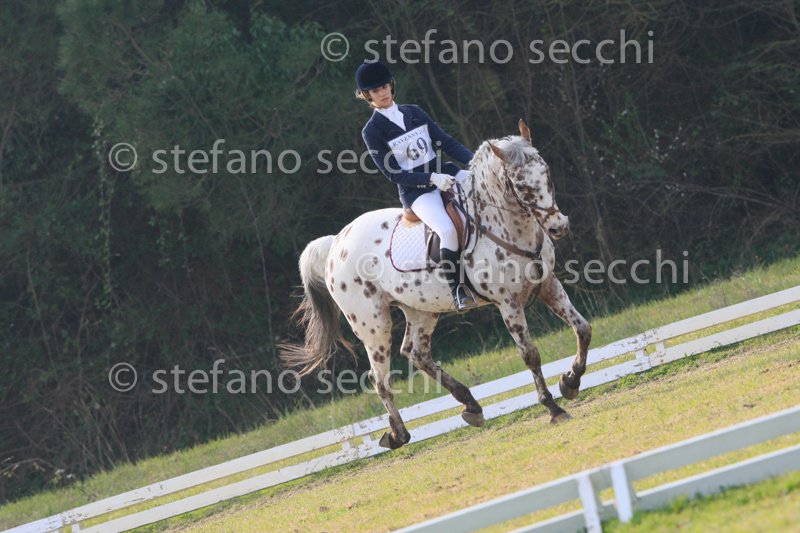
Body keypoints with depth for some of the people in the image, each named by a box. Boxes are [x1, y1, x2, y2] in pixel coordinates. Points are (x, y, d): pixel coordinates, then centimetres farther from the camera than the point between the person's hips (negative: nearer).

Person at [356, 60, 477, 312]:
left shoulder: (414, 113, 11)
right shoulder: (372, 132, -4)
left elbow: (447, 143, 9)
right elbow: (393, 173, -9)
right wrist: (432, 179, -20)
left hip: (445, 173, 6)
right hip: (415, 190, -6)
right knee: (449, 231, -32)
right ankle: (457, 288, -19)